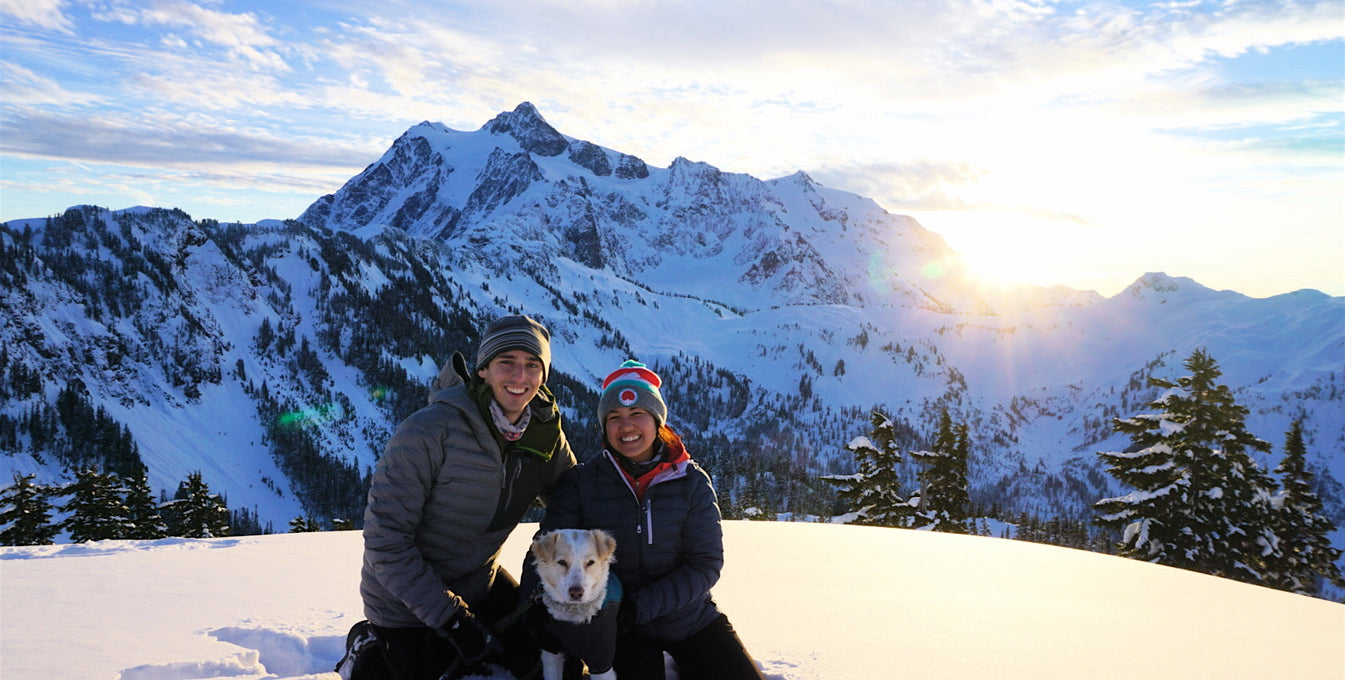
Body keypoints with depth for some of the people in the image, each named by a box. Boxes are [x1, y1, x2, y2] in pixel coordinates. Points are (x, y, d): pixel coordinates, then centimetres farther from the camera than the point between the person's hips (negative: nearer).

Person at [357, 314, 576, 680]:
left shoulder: (546, 434, -9)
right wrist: (448, 617, -25)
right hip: (407, 605, -5)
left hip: (480, 584, 5)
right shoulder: (428, 431, -26)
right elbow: (385, 541, -24)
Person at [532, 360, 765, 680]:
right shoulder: (582, 482, -6)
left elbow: (706, 564, -10)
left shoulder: (691, 481, -6)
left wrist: (639, 605, -21)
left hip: (692, 619, 2)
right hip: (623, 629, -1)